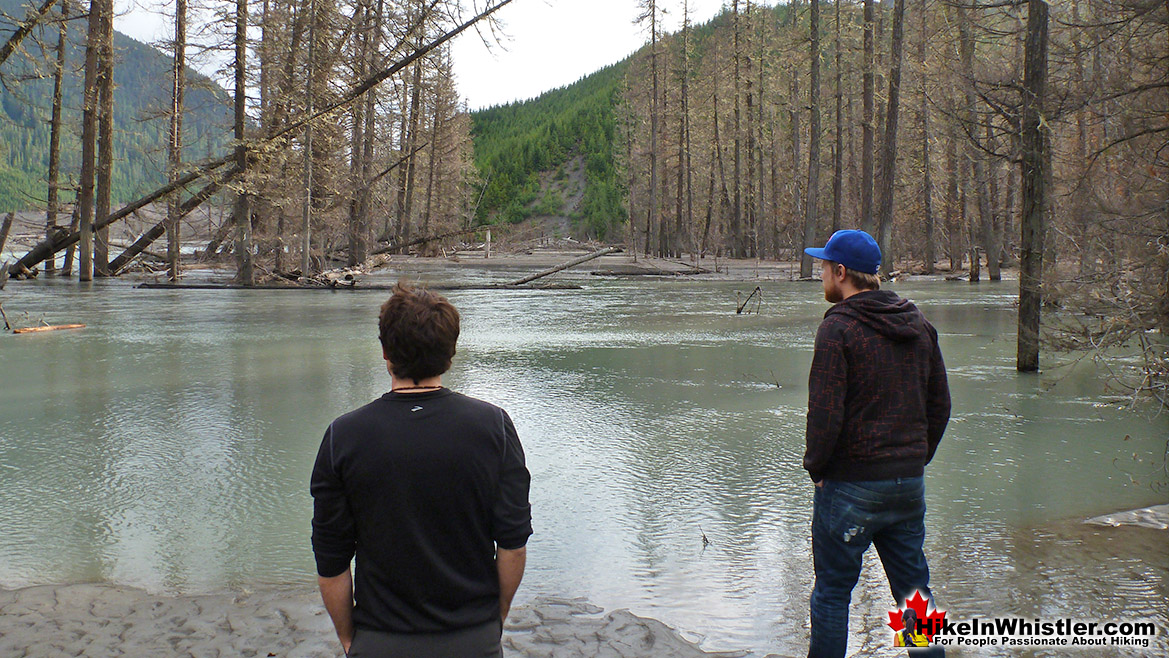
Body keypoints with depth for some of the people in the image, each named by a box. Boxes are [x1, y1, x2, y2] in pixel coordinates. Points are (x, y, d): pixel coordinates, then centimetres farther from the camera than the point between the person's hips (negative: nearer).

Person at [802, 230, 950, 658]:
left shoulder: (838, 327, -13)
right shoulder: (919, 325, 9)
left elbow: (825, 411, -19)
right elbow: (939, 404, 12)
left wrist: (816, 467, -6)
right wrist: (917, 458, 17)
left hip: (850, 482, -6)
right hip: (909, 483, 6)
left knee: (833, 590, 6)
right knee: (914, 589, 14)